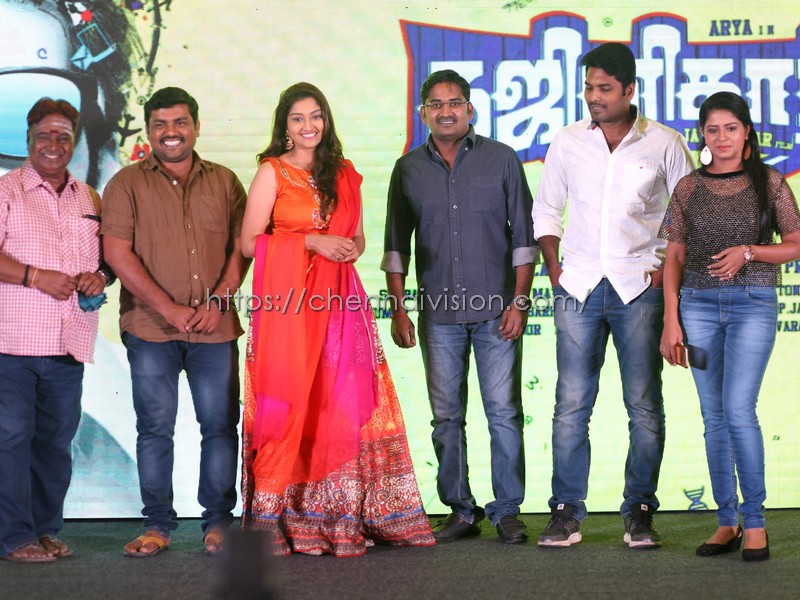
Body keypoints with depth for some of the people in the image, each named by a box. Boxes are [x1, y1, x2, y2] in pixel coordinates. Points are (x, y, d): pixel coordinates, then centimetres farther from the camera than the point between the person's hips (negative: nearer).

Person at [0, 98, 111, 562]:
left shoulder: (90, 200, 17)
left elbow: (109, 256, 23)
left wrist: (100, 277, 2)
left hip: (70, 345, 5)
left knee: (56, 441, 9)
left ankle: (46, 529, 18)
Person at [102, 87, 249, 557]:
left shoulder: (224, 182, 11)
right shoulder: (127, 184, 4)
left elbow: (242, 247, 7)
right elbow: (117, 252, -4)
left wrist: (217, 302, -8)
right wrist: (169, 309, -10)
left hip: (215, 327, 2)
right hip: (151, 328, -1)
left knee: (221, 425, 2)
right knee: (155, 428, 2)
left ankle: (219, 522, 11)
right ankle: (158, 525, 9)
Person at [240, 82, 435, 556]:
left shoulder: (344, 175, 17)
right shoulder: (272, 173, 4)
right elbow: (250, 242, -3)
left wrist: (349, 249, -1)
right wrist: (311, 241, -10)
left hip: (337, 300, 4)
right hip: (287, 299, -4)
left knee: (343, 401, -3)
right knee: (290, 402, -7)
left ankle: (343, 517, 3)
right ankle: (281, 522, -2)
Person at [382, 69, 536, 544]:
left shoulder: (501, 159, 4)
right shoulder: (409, 169, 10)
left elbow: (523, 234, 4)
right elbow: (396, 245, 12)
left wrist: (519, 300, -4)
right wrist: (398, 308, 5)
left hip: (496, 309, -2)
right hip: (438, 313, 2)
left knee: (504, 412, -3)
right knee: (447, 416, 5)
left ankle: (508, 511, 5)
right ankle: (461, 511, 13)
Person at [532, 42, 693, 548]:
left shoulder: (665, 145, 1)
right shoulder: (568, 143, 7)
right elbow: (546, 208, 17)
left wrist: (667, 267, 0)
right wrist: (554, 265, 6)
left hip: (639, 288, -1)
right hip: (579, 287, 1)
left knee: (644, 405, 0)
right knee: (571, 404, -1)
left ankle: (639, 512, 9)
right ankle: (567, 512, 5)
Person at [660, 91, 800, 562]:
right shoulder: (690, 188, 8)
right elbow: (674, 258, 8)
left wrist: (749, 251, -12)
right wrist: (671, 321, 0)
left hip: (753, 303, -3)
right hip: (698, 304, 3)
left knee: (738, 410, -13)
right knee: (714, 415, 4)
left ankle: (755, 522, -1)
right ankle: (727, 522, 12)